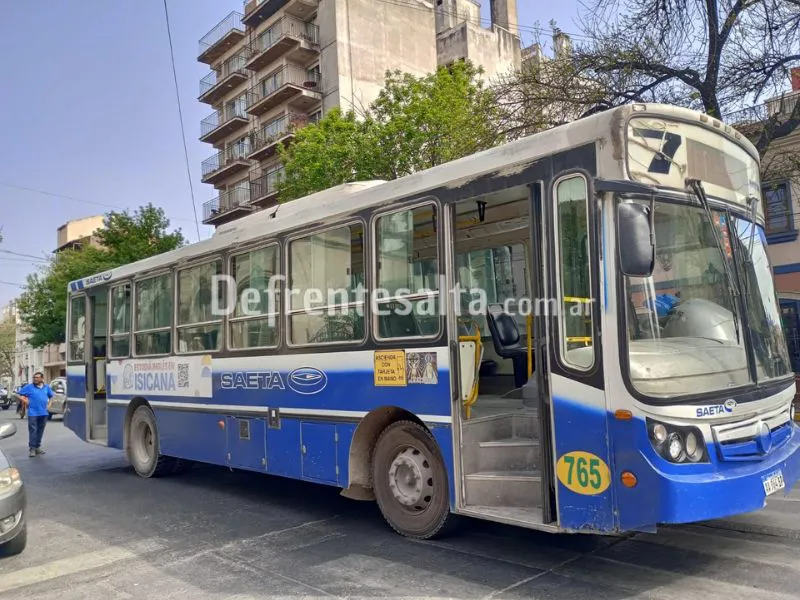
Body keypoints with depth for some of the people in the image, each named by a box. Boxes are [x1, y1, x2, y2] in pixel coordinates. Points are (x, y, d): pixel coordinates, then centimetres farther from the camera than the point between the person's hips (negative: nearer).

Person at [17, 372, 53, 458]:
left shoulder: (46, 387, 10)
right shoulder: (29, 387, 0)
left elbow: (51, 396, 24)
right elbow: (21, 395, 3)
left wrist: (49, 403, 11)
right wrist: (26, 401, -6)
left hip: (43, 412, 4)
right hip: (33, 413, -4)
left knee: (40, 430, 10)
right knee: (33, 430, -8)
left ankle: (37, 447, 19)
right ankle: (32, 448, -6)